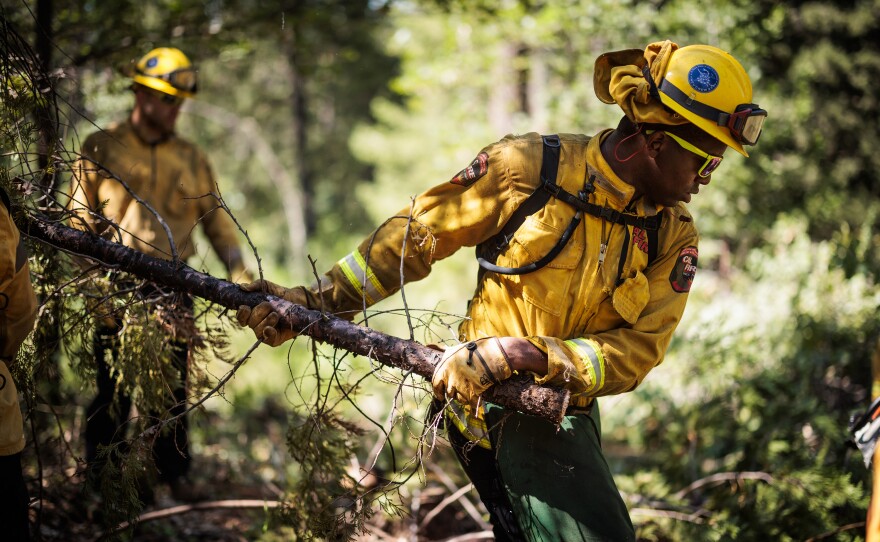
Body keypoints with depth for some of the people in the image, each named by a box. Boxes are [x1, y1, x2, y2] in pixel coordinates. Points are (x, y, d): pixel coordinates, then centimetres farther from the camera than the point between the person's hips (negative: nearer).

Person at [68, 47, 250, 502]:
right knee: (115, 388, 1)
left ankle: (173, 473, 15)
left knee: (172, 386, 4)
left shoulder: (191, 159, 10)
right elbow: (79, 222, 0)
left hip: (173, 289, 3)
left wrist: (238, 272, 0)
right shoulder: (101, 149, 2)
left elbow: (216, 219, 14)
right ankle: (101, 477, 14)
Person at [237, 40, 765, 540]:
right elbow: (415, 236, -5)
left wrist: (535, 356, -28)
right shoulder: (530, 168, -13)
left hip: (571, 410, 6)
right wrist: (318, 299, -7)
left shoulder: (674, 237, -2)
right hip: (500, 407, -6)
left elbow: (637, 350, -12)